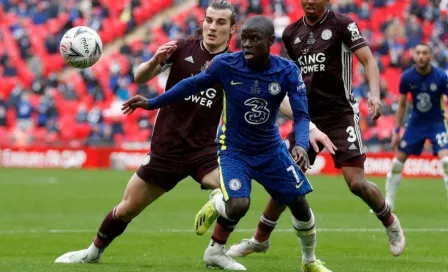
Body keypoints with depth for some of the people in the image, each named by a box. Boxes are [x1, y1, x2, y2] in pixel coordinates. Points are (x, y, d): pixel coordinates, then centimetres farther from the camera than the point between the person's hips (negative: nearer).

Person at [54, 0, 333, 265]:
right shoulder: (183, 49, -6)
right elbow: (140, 77, -6)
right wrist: (155, 62, -28)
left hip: (206, 149, 0)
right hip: (167, 147, 0)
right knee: (128, 208, 7)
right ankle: (94, 251, 34)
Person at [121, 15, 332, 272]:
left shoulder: (287, 71, -17)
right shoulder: (226, 65, -18)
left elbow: (301, 114, -19)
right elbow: (192, 85, -2)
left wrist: (301, 145, -40)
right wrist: (152, 103, 3)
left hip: (271, 149, 2)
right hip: (234, 149, -2)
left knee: (299, 202, 0)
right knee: (238, 204, -24)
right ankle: (215, 251, 8)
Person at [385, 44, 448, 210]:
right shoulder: (407, 77, -9)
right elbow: (401, 105, 3)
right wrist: (396, 131, 1)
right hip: (415, 122, 3)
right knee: (397, 162, 1)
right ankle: (388, 203, 16)